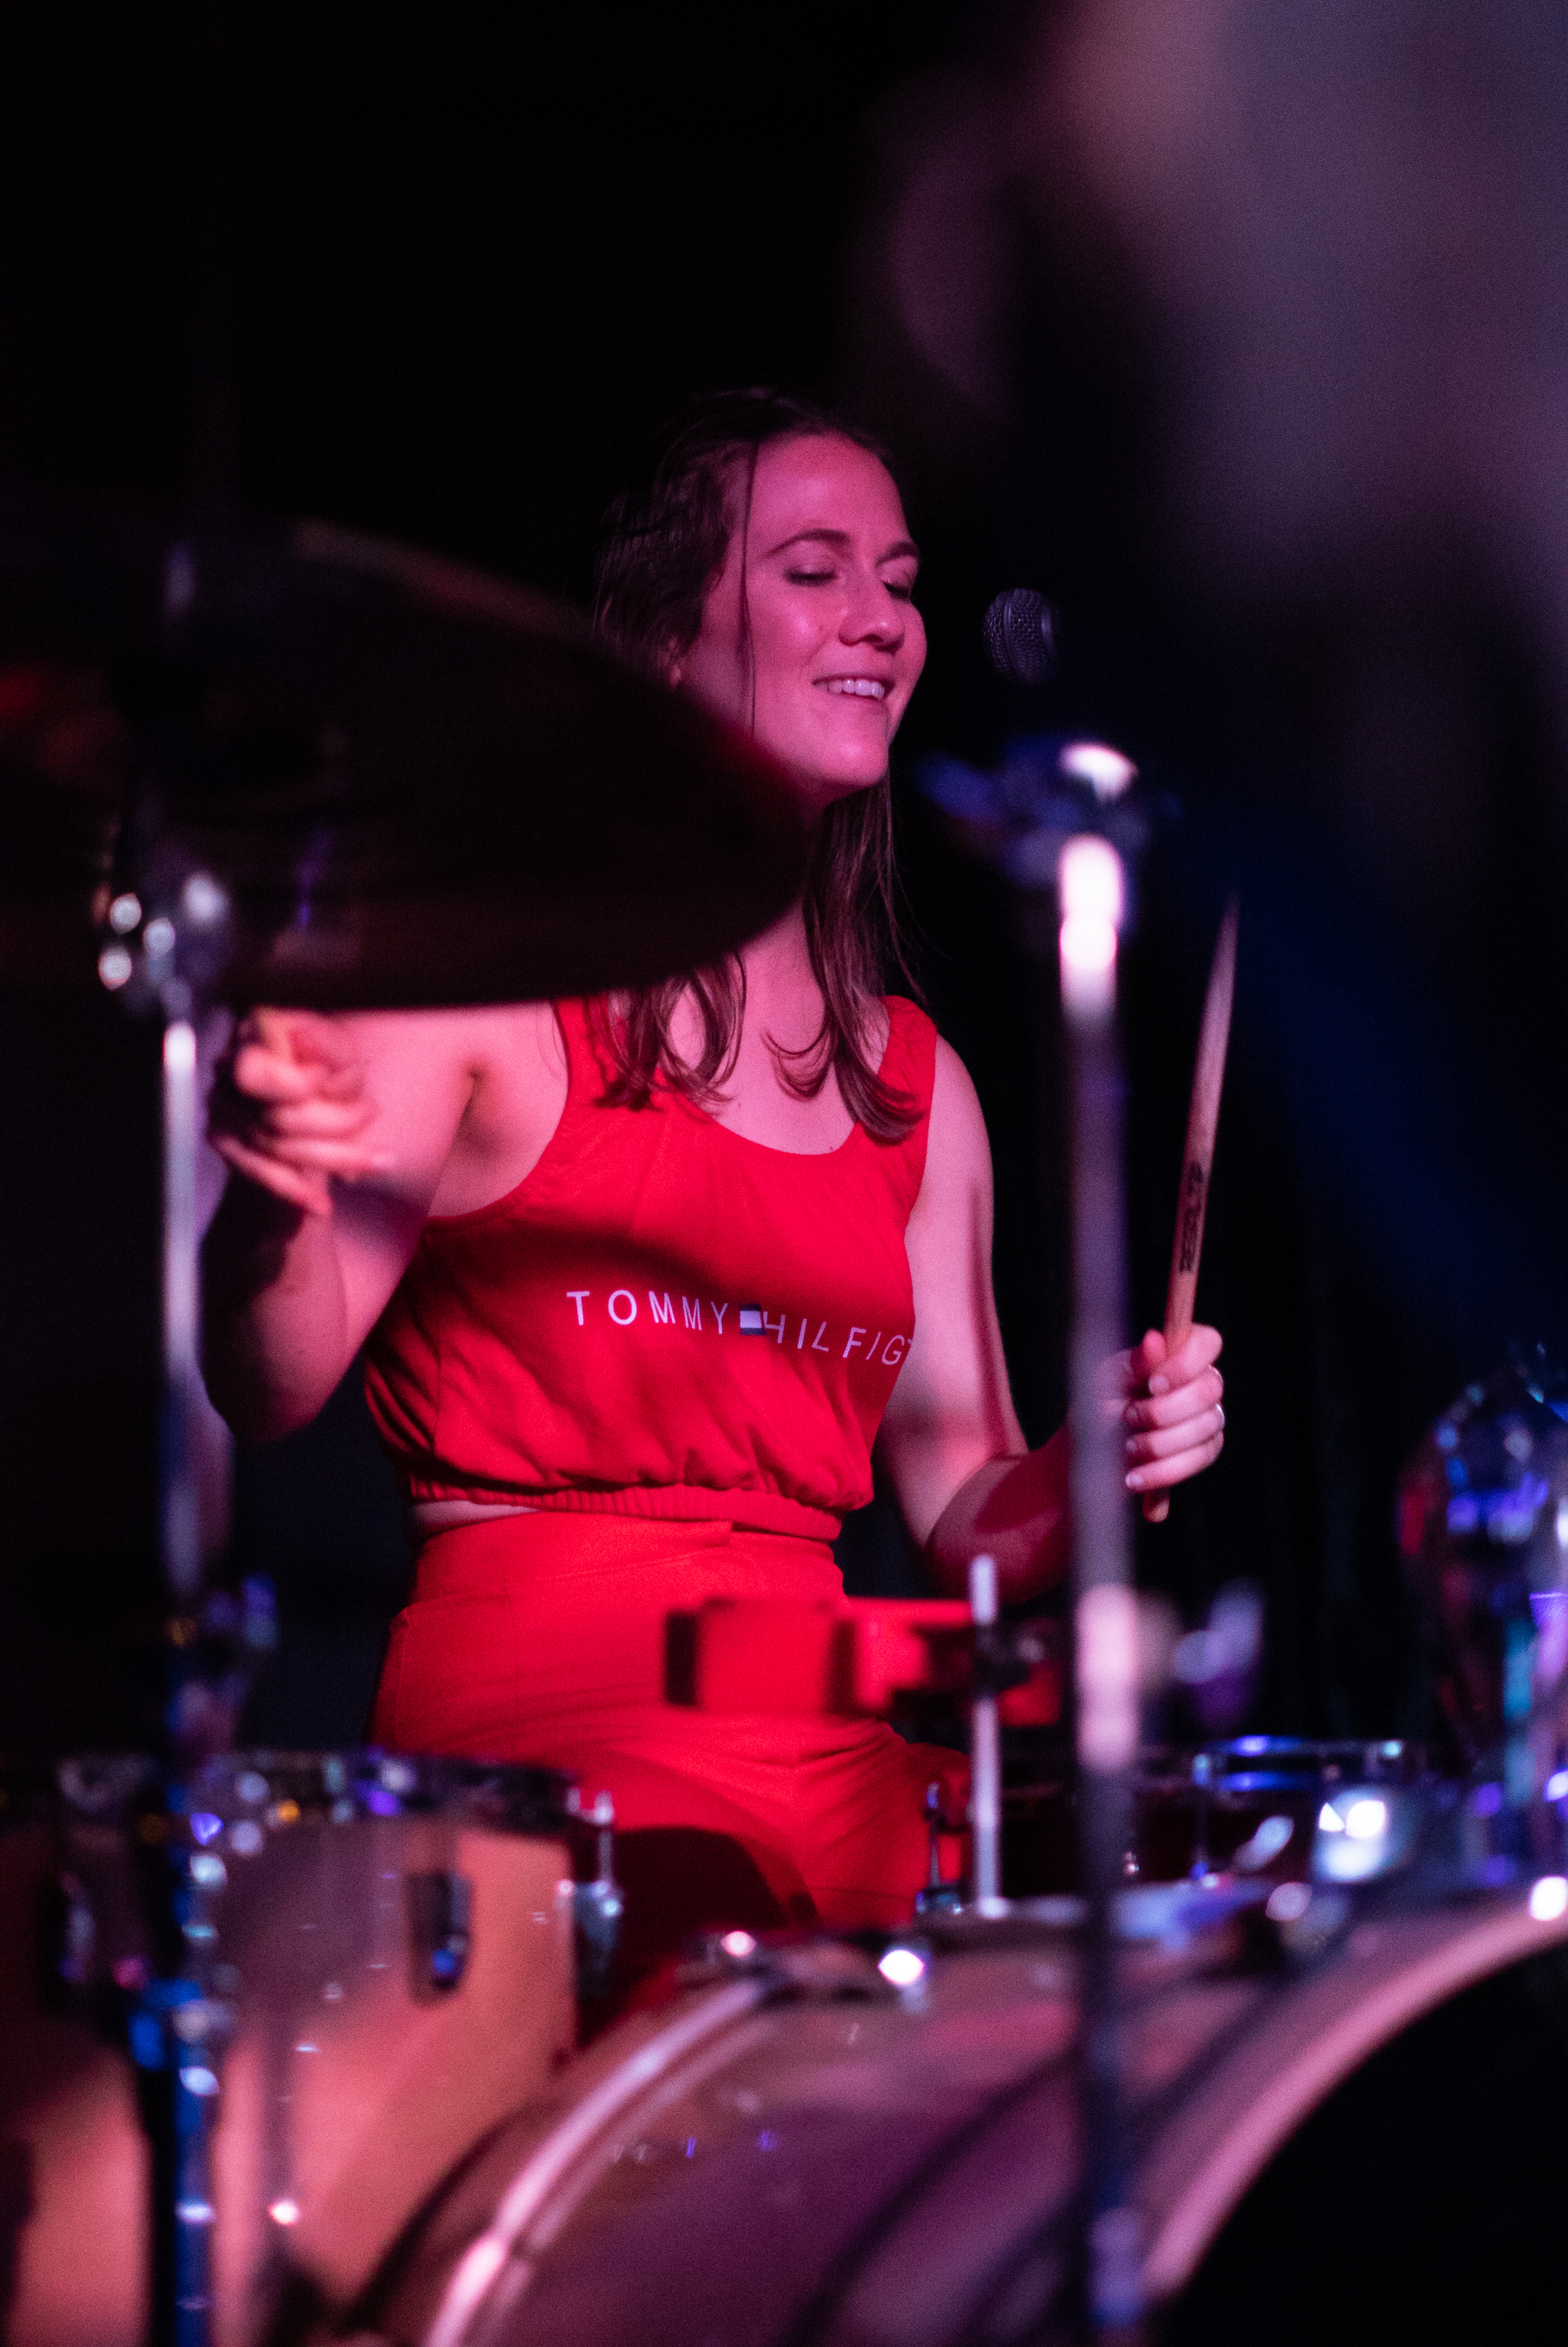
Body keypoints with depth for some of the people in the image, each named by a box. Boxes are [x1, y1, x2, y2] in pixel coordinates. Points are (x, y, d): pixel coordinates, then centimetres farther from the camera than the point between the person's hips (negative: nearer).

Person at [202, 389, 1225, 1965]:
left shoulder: (915, 1084, 17)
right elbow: (274, 1386, -10)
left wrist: (1095, 1462, -3)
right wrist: (275, 1195, -31)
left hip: (835, 1744, 5)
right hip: (532, 1719, -5)